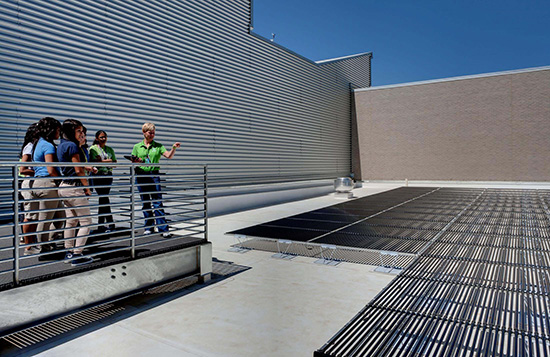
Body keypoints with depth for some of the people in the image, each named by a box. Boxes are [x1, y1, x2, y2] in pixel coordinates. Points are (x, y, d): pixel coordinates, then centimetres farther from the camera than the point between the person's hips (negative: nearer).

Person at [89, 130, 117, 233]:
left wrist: (101, 160, -7)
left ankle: (101, 224, 11)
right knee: (104, 199, -7)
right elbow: (93, 162, -11)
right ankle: (111, 223, -4)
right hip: (97, 176, -4)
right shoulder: (93, 149, 3)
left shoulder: (110, 149, 16)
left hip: (108, 176, 4)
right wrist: (107, 160, -5)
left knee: (103, 199, 5)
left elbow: (114, 162, 8)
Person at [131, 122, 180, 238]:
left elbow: (169, 156, -5)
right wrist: (137, 161, -11)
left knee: (157, 202, -7)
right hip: (141, 175, 2)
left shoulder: (158, 146, 7)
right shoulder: (137, 147, 10)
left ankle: (163, 229, -6)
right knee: (145, 202, 8)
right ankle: (149, 227, 18)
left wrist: (174, 148, -23)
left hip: (154, 175, -2)